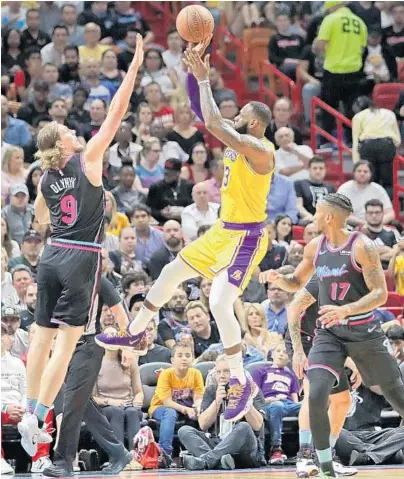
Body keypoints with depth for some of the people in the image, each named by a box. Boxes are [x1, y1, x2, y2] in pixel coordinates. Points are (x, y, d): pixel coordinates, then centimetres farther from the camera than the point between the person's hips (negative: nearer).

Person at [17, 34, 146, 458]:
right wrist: (133, 69, -7)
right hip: (81, 259, -6)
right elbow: (115, 115, -9)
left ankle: (30, 415, 14)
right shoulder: (87, 161, -8)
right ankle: (36, 419, -11)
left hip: (52, 255, 6)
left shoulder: (47, 178, 8)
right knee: (66, 343, -6)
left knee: (43, 337, 11)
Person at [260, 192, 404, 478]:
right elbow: (296, 283, 18)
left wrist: (344, 310, -33)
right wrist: (277, 278, -5)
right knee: (317, 396, -16)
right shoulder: (315, 247, 3)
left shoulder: (362, 247, -15)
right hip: (330, 333, 4)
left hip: (364, 333, -4)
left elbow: (380, 294, -18)